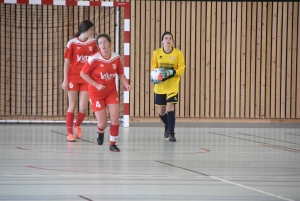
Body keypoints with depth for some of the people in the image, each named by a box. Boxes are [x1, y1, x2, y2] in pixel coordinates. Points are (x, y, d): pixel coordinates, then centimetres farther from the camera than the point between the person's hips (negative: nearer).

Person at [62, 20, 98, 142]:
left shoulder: (92, 42, 5)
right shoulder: (72, 43, -5)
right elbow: (67, 62, -3)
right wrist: (65, 80, -7)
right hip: (73, 77, -3)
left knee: (83, 107, -3)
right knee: (72, 106, 0)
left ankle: (77, 125, 26)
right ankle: (70, 133, 11)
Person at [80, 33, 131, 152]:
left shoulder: (116, 58, -6)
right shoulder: (94, 59, -18)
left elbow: (121, 74, 6)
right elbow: (83, 74, -11)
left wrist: (126, 84, -12)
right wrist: (97, 85, -17)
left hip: (111, 91, 3)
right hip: (96, 93, -3)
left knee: (115, 117, -10)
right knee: (103, 123, -3)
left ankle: (113, 144, 7)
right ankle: (100, 132, 35)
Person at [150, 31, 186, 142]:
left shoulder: (178, 53, -8)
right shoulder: (156, 53, -3)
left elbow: (181, 69, -6)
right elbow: (153, 68, 2)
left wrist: (172, 72, -23)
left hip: (173, 86, -3)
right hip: (160, 86, 3)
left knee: (170, 108, -17)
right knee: (161, 111, 11)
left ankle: (171, 133, -9)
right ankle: (167, 126, 42)